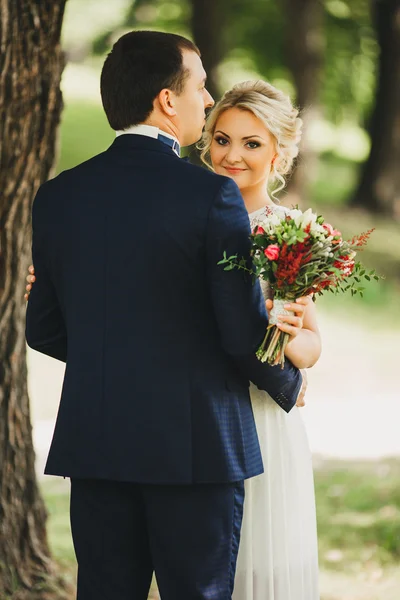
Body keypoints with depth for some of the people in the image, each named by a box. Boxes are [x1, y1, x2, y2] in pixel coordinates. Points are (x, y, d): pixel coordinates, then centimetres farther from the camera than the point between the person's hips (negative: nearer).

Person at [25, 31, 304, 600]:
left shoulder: (57, 196, 4)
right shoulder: (211, 194, -12)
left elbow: (44, 329, 10)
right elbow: (245, 332, -12)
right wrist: (289, 384, 9)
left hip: (93, 443, 5)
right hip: (195, 445, -5)